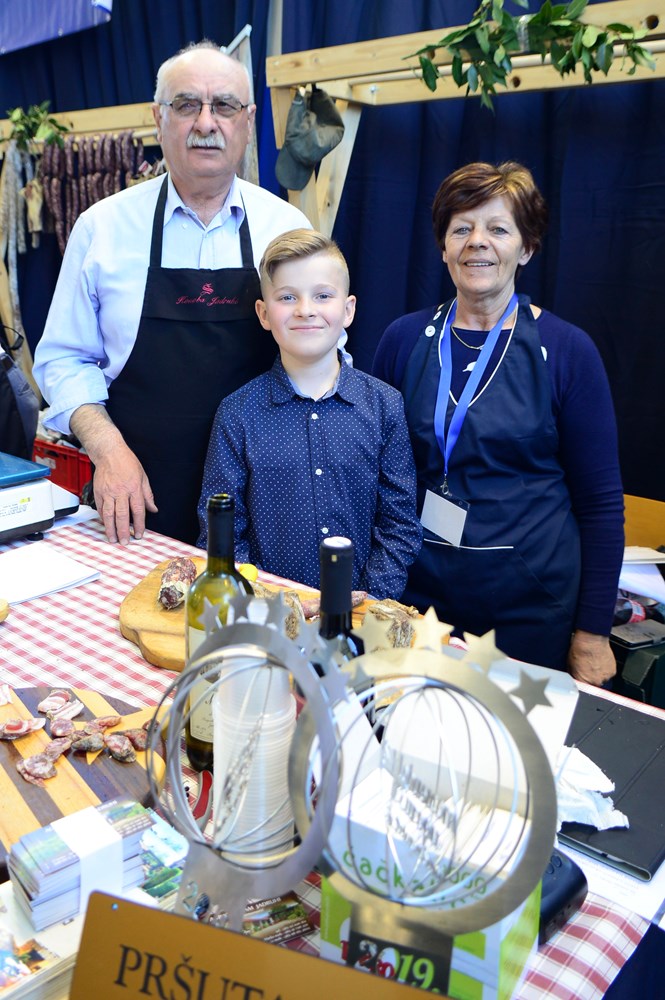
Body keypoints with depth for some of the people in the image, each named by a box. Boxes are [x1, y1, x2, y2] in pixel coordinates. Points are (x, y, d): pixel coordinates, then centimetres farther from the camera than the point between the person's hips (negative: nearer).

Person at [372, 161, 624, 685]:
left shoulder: (566, 351, -6)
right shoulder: (404, 339, 0)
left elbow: (601, 501, -3)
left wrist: (593, 632, -4)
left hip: (531, 607, -1)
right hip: (419, 593, 2)